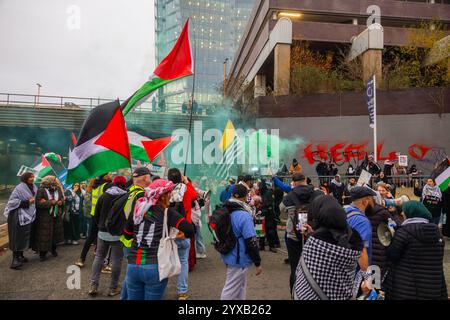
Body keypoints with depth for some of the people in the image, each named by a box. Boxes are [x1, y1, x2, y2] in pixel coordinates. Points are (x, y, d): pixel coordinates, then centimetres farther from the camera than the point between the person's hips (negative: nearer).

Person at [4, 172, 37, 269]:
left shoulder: (34, 188, 8)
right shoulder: (19, 188, -13)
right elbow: (12, 201, -16)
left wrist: (34, 201, 2)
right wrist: (27, 202, -21)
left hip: (29, 216, 7)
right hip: (20, 217, -7)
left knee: (25, 237, 12)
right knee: (18, 238, -7)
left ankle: (20, 256, 23)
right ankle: (15, 260, -7)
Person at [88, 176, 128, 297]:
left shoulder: (103, 196, 3)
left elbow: (96, 216, 6)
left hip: (103, 233, 4)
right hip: (118, 234, -4)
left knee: (98, 257, 16)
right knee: (116, 260, 5)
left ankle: (93, 286, 13)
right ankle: (113, 288, 12)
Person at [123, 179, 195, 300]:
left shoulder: (138, 209, 8)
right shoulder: (168, 212, -5)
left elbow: (127, 234, 19)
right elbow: (190, 229, -15)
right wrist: (183, 234, 4)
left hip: (133, 266, 4)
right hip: (155, 268, -4)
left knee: (133, 298, 20)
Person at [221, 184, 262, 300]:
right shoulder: (244, 215, -23)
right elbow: (251, 242, -22)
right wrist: (257, 263, -13)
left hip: (229, 256, 8)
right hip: (239, 259, -8)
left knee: (240, 286, 22)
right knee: (231, 289, 4)